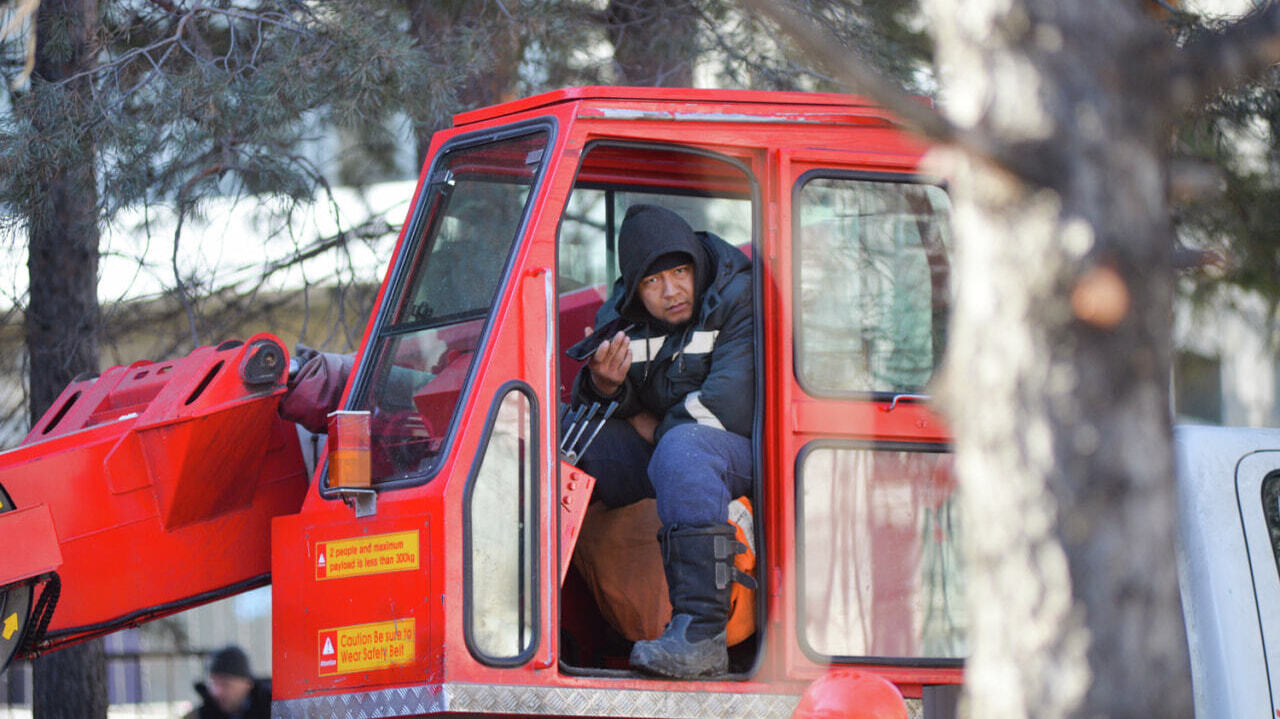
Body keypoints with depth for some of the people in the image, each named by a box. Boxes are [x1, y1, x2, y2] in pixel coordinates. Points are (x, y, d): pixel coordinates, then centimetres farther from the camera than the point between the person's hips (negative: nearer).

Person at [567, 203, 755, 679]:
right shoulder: (621, 317, 5)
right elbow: (593, 408, 3)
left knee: (683, 446, -39)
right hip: (655, 449, 7)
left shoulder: (739, 302, -13)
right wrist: (603, 385, -21)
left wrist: (657, 428, -8)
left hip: (743, 451, -6)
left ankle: (700, 634, -47)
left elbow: (729, 406, -23)